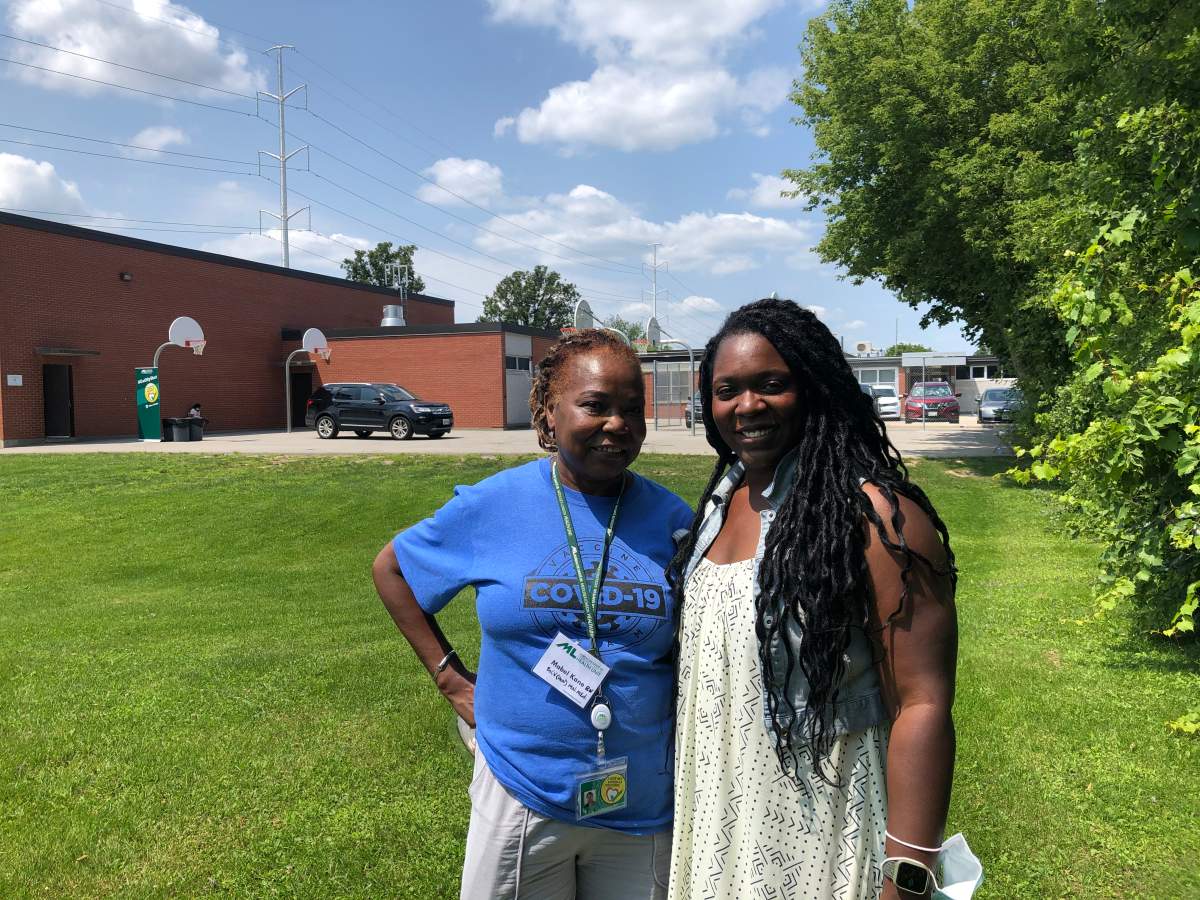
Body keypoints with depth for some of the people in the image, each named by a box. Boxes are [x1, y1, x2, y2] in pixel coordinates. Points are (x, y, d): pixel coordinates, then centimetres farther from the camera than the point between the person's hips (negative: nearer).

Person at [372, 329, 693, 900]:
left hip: (645, 805, 1)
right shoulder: (493, 505, -9)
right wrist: (450, 677, -1)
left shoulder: (672, 519, -6)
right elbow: (391, 568, 5)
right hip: (521, 795, -1)